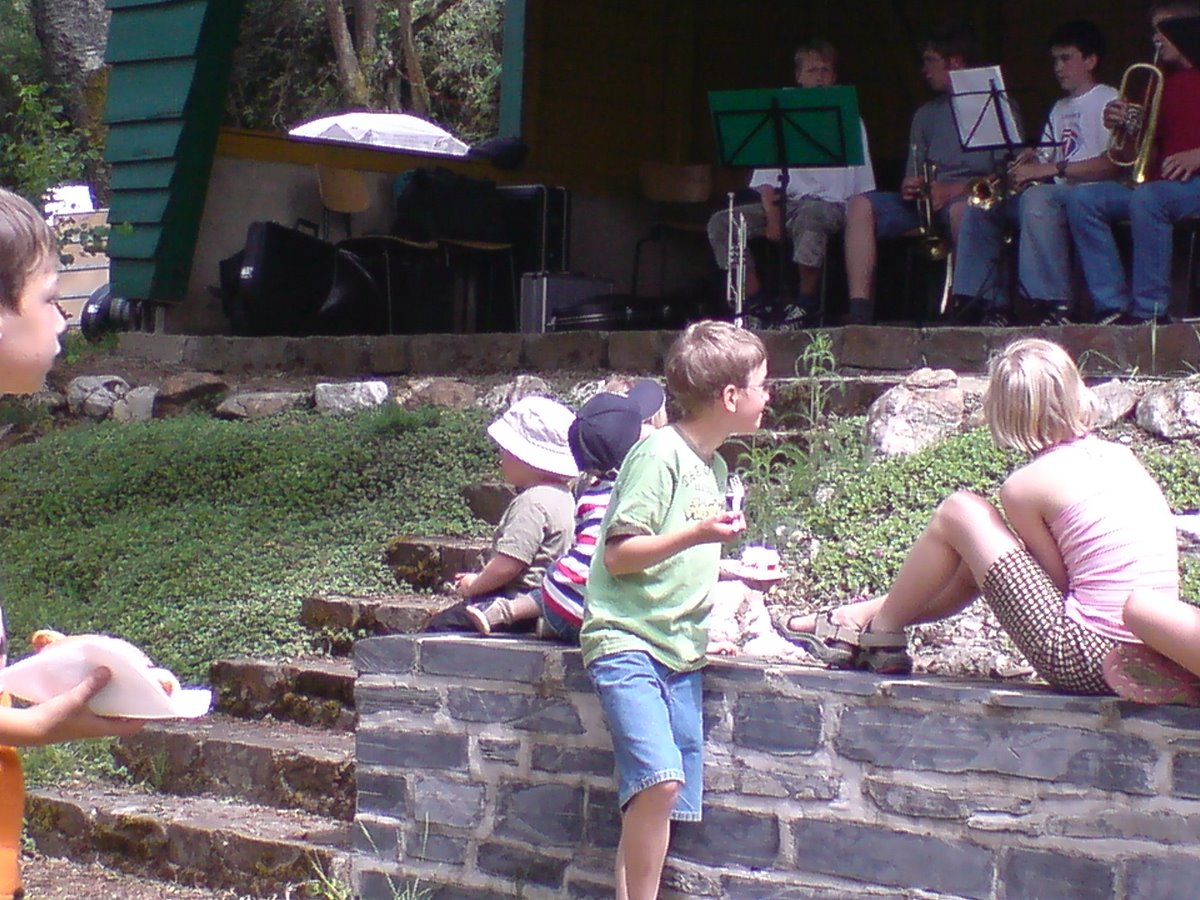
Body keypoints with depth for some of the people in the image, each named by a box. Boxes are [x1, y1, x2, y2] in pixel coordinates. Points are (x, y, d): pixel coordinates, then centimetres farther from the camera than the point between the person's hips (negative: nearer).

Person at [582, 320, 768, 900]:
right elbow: (619, 555, -14)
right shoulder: (660, 455, -9)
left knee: (666, 805, 4)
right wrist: (696, 534, -22)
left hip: (680, 650, 9)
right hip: (628, 641, -8)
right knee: (659, 779, -24)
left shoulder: (715, 467, 16)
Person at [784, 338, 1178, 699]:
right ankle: (871, 611, 43)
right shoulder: (1121, 457, 12)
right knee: (972, 565, 25)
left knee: (958, 513, 5)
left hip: (1085, 662, -8)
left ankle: (879, 631, 22)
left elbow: (1060, 578, -2)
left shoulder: (1024, 485, -9)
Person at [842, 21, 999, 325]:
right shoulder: (926, 114, 24)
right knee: (860, 205, -18)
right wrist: (909, 187, -5)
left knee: (960, 209, -41)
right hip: (927, 199, 6)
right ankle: (859, 310, -29)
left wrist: (952, 190, -18)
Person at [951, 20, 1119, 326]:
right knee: (980, 203, -6)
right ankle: (992, 303, -11)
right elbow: (1042, 162, 17)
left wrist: (1051, 168, -20)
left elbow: (1115, 164, -16)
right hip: (1054, 192, 8)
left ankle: (1052, 304, -38)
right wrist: (1025, 166, -8)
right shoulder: (1060, 109, 26)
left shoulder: (1109, 101, 0)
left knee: (1038, 197, -37)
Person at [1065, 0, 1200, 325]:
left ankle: (1150, 310, -30)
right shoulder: (1162, 81, 21)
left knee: (1146, 198, -37)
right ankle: (1112, 306, -19)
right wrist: (1121, 126, 1)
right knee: (1082, 199, -12)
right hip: (1159, 183, 7)